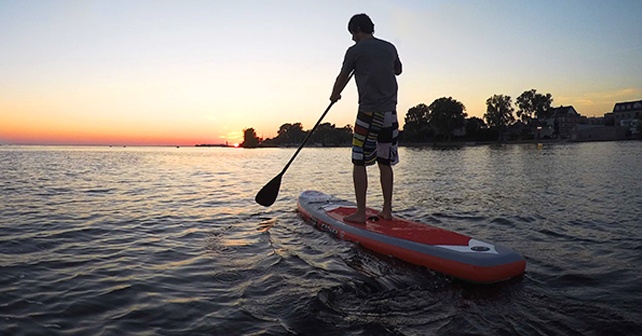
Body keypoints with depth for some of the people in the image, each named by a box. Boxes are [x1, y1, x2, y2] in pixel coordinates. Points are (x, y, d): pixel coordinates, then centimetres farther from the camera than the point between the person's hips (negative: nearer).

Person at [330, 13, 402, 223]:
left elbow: (342, 77, 11)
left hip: (369, 113, -6)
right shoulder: (390, 48, 14)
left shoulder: (355, 50, -2)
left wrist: (335, 95, 29)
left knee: (359, 162, -2)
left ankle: (360, 213, -2)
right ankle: (387, 210, 13)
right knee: (385, 162, 9)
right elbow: (398, 70, 33)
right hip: (390, 112, 6)